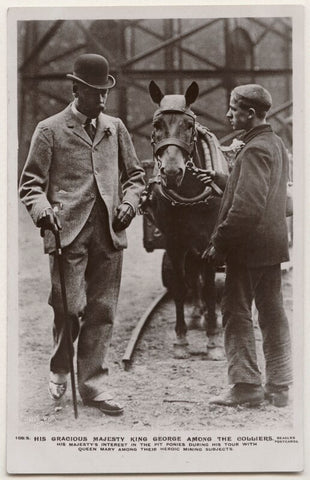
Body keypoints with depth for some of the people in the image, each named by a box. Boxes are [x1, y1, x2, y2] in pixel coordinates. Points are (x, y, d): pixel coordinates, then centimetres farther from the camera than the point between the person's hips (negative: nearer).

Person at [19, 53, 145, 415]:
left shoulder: (115, 128, 16)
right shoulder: (50, 130, 4)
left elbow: (134, 175, 22)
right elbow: (30, 182, 2)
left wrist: (129, 203, 3)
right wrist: (42, 210, -17)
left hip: (109, 233, 4)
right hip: (68, 232, -4)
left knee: (102, 310, 5)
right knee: (70, 307, -7)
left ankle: (92, 383, 15)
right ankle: (59, 369, 20)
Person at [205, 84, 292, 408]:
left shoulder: (255, 149, -16)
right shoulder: (276, 144, 14)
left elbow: (247, 206, -23)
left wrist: (219, 243, -17)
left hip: (249, 246, -10)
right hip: (273, 241, 10)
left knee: (236, 312, -1)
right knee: (272, 313, 11)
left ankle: (247, 385, 2)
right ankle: (279, 387, 17)